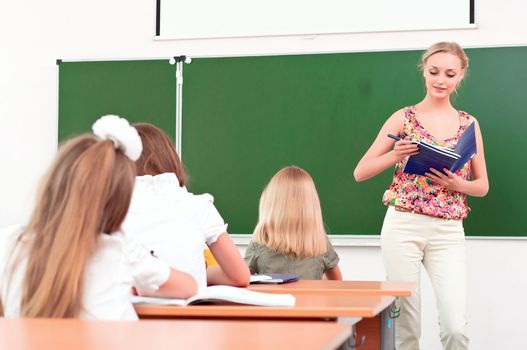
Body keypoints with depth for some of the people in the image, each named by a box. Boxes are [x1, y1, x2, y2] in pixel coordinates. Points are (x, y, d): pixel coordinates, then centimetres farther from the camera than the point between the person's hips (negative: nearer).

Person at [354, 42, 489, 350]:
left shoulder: (469, 124, 10)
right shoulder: (404, 118, 3)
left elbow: (483, 186, 14)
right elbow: (360, 172, 4)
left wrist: (457, 184, -7)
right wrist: (395, 155, -13)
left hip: (448, 232, 1)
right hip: (403, 227, -1)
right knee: (405, 325, 1)